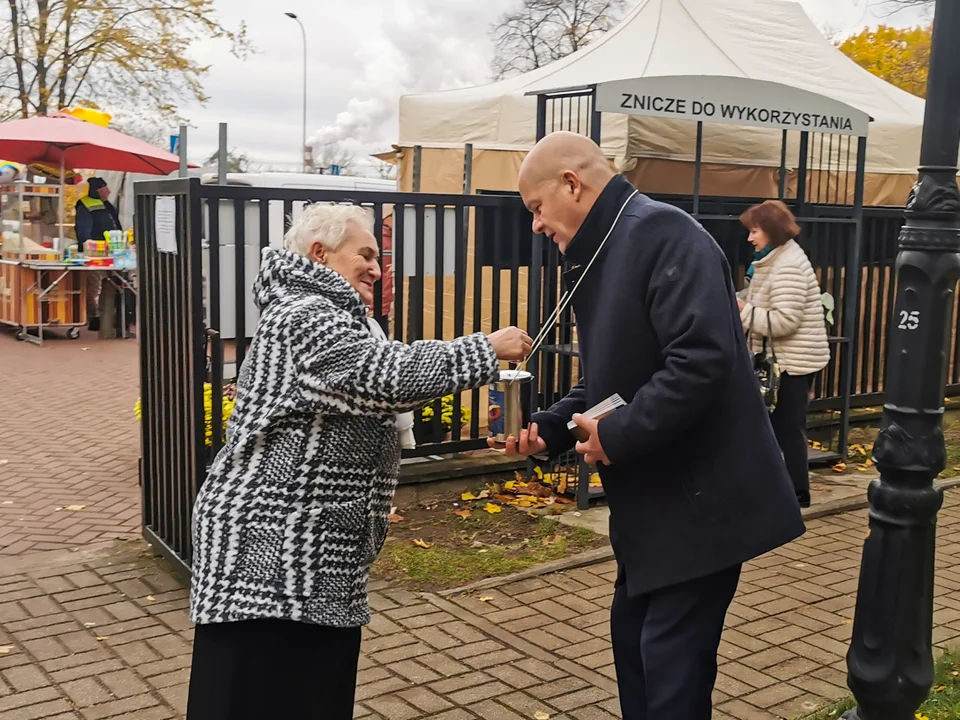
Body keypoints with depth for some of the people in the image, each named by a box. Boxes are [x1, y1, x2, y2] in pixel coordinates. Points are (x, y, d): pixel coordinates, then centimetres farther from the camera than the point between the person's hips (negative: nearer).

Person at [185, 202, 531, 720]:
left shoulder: (324, 314, 20)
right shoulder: (302, 315, -15)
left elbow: (366, 392, 20)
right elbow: (386, 373, -25)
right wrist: (486, 350, -18)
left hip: (314, 543, 10)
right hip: (268, 542, -10)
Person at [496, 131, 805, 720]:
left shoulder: (662, 233, -19)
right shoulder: (602, 256, 12)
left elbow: (702, 359, -30)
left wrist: (618, 435, -22)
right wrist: (549, 429, 3)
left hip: (701, 500, -10)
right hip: (655, 500, 10)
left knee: (671, 665, -2)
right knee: (633, 636, 19)